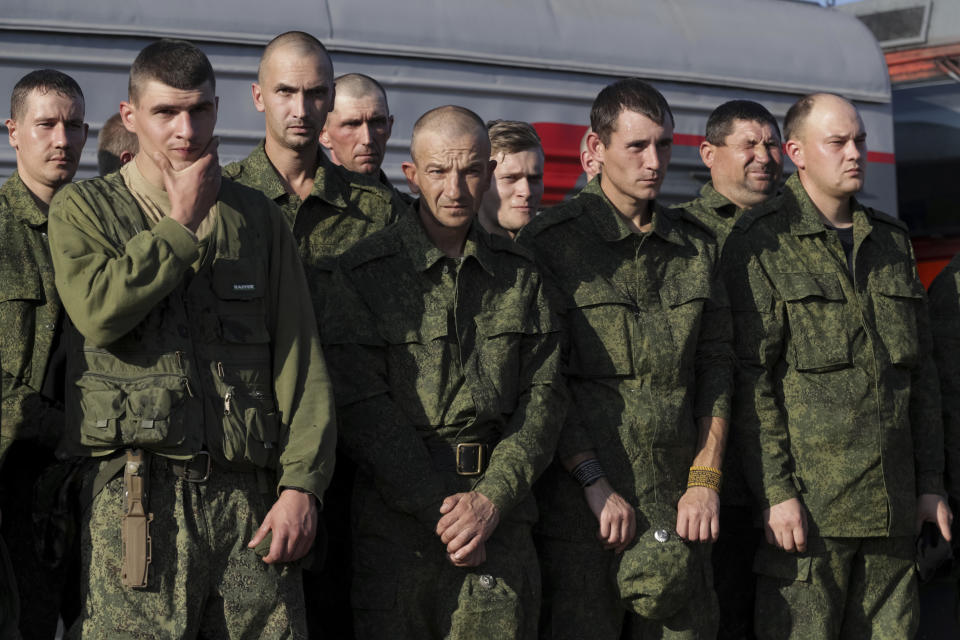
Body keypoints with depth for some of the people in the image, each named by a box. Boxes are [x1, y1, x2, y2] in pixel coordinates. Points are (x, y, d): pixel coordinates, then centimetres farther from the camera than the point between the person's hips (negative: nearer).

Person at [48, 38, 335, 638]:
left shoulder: (257, 217, 14)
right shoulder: (83, 207, 8)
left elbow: (301, 358, 8)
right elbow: (99, 310, -13)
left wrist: (301, 483, -2)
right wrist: (182, 223, -4)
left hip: (250, 498, 2)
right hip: (137, 501, -2)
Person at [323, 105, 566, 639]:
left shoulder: (521, 274, 10)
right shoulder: (366, 271, -1)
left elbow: (543, 395, 4)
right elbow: (363, 407, -7)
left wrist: (491, 498, -10)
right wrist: (439, 508, -13)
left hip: (502, 520, 3)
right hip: (396, 524, -2)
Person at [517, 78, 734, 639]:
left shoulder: (698, 245, 13)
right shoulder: (550, 243, -1)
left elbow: (716, 366, 11)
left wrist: (705, 478, 2)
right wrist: (594, 482, -11)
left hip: (678, 508, 4)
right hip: (581, 509, -4)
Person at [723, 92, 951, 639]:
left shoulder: (892, 242, 15)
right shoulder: (762, 246, -3)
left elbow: (921, 372, 17)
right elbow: (751, 377, -9)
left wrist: (930, 484, 12)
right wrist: (777, 491, -15)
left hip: (891, 510, 6)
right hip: (809, 504, -5)